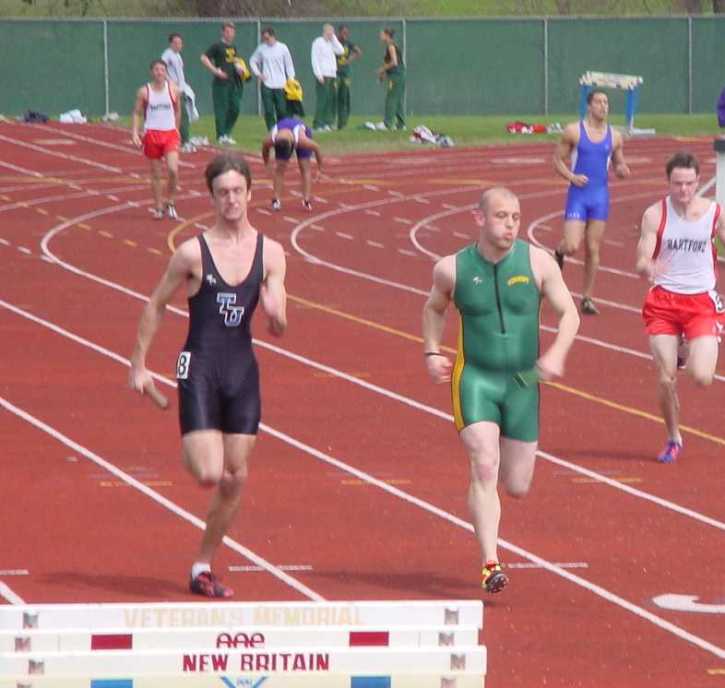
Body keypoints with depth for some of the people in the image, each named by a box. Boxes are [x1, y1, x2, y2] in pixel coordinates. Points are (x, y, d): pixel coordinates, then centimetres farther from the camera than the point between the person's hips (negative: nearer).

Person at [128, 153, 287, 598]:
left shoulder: (270, 253, 1)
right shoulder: (193, 253, -7)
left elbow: (278, 328, 1)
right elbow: (156, 306, 4)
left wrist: (275, 312, -23)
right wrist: (139, 365, 4)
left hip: (243, 372, 4)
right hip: (200, 370, -4)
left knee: (237, 478, 5)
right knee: (210, 475, -16)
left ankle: (204, 568, 18)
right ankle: (190, 453, 21)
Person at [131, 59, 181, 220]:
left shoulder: (173, 90, 0)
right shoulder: (144, 92, -3)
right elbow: (137, 113, 1)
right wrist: (135, 133, -10)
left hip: (170, 134, 0)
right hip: (152, 135, 0)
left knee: (173, 170, -16)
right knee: (156, 175, 6)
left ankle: (170, 203, 3)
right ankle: (158, 207, 18)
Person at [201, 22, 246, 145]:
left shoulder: (233, 47, 16)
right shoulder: (217, 46, -6)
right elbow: (204, 58, -11)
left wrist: (240, 68, 8)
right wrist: (215, 71, -18)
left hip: (233, 82, 7)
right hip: (221, 83, -7)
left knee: (235, 108, 6)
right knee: (221, 108, -7)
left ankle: (227, 133, 17)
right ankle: (221, 136, -3)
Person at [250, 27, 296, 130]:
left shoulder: (282, 48, 1)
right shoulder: (261, 48, 4)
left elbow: (289, 64, 6)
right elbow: (252, 61, 15)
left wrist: (291, 80, 1)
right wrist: (258, 74, 1)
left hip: (280, 85, -1)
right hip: (266, 85, 1)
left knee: (282, 110, -2)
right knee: (268, 111, -3)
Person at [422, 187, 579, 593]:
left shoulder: (538, 263, -5)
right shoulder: (453, 269, -4)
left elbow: (569, 313, 0)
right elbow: (435, 309, 17)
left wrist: (557, 353, -17)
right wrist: (432, 352, 3)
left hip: (523, 381, 2)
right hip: (475, 378, -2)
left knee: (517, 486, 7)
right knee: (484, 468, -20)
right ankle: (490, 565, -23)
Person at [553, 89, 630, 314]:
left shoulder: (615, 137, 5)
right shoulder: (573, 131, -4)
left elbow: (619, 166, 15)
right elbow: (558, 160, 1)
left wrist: (622, 170, -9)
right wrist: (571, 177, -16)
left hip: (600, 196, 3)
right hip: (578, 194, -3)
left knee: (593, 249, 3)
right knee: (572, 247, -13)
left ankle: (587, 298, 11)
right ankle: (559, 252, 24)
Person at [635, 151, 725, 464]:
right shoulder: (655, 214, -5)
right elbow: (641, 263, -8)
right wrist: (649, 268, -32)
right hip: (664, 301, 0)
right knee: (666, 379, -4)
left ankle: (696, 353, 23)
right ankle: (673, 439, 19)